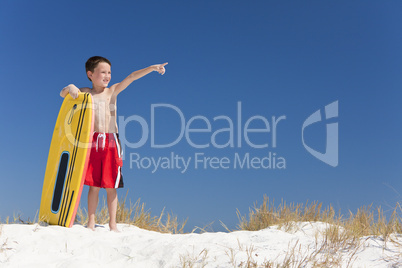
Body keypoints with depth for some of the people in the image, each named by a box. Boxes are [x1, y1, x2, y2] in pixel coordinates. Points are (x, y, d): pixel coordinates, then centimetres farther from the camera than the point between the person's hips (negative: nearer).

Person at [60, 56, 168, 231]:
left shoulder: (113, 91, 7)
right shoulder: (86, 93, 9)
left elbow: (131, 77, -1)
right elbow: (62, 94, 12)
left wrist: (152, 68, -11)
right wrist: (70, 87, -11)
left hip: (111, 142, 0)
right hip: (92, 142, 0)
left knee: (111, 186, 3)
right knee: (93, 185, 4)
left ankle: (112, 223, 14)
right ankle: (91, 222, 16)